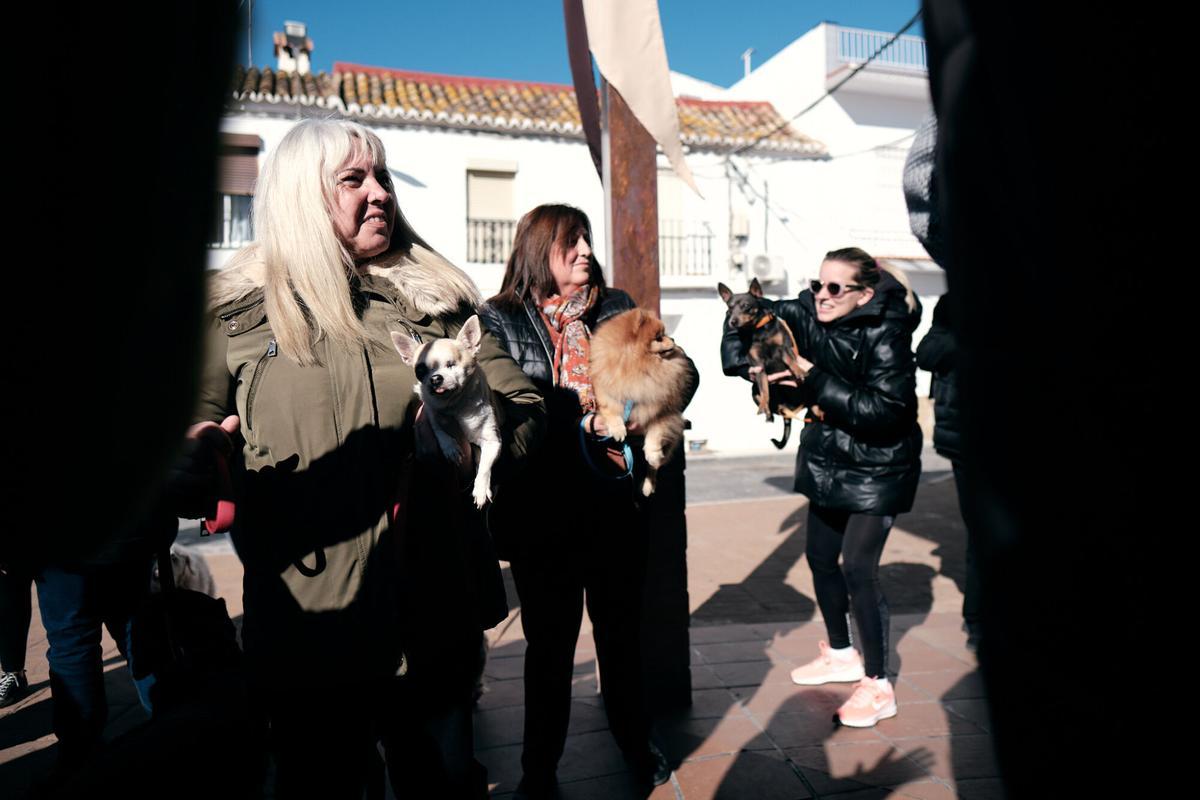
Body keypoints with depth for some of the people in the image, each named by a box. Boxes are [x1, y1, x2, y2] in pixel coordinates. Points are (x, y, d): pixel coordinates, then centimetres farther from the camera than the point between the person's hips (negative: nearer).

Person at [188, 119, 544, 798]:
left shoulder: (438, 296, 6)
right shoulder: (238, 311, 3)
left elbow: (525, 406, 2)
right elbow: (194, 425, 5)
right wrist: (202, 451, -19)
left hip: (432, 614, 2)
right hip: (305, 621, -1)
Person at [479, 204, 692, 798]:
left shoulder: (616, 309, 8)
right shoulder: (500, 319, -2)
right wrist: (581, 420, -22)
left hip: (616, 500, 3)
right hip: (543, 508, -3)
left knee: (621, 628, 18)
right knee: (549, 641, 11)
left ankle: (635, 740, 41)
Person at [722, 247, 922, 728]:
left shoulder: (886, 335, -22)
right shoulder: (807, 315, -6)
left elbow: (883, 410, -30)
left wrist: (816, 381, -29)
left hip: (877, 468, -7)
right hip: (827, 462, 7)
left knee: (857, 569, -10)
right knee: (819, 557, 15)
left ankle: (878, 686, 8)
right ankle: (841, 654, 37)